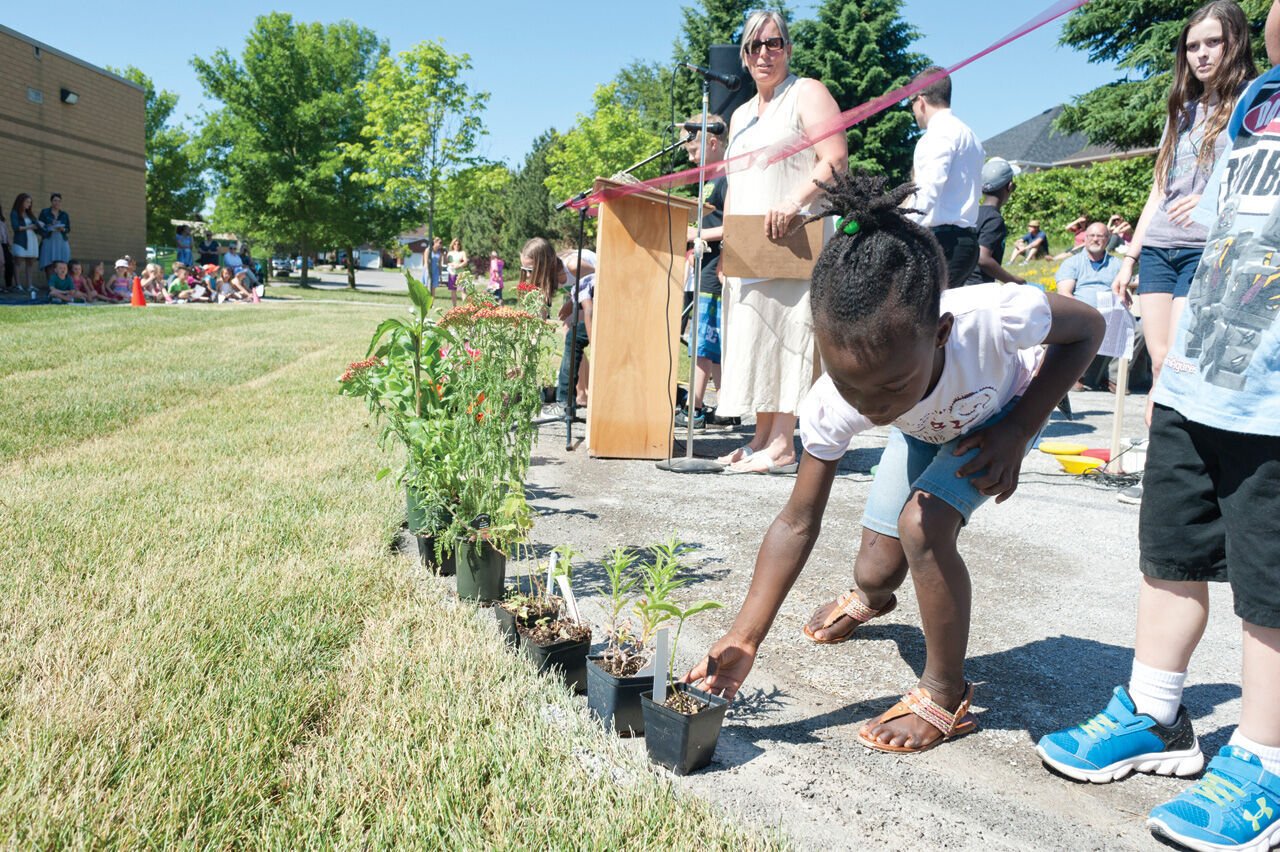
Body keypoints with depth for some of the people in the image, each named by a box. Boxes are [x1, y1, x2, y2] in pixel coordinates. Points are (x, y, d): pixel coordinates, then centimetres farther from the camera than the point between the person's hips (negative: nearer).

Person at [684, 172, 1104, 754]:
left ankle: (946, 696, -5)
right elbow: (797, 524, -26)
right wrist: (743, 638, -32)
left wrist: (1018, 430, -30)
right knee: (876, 569, 0)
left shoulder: (997, 317, -45)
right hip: (925, 429, 3)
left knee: (922, 525, -27)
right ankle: (868, 599, 42)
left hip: (1008, 408, -2)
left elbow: (1086, 329, -21)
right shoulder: (832, 407, -36)